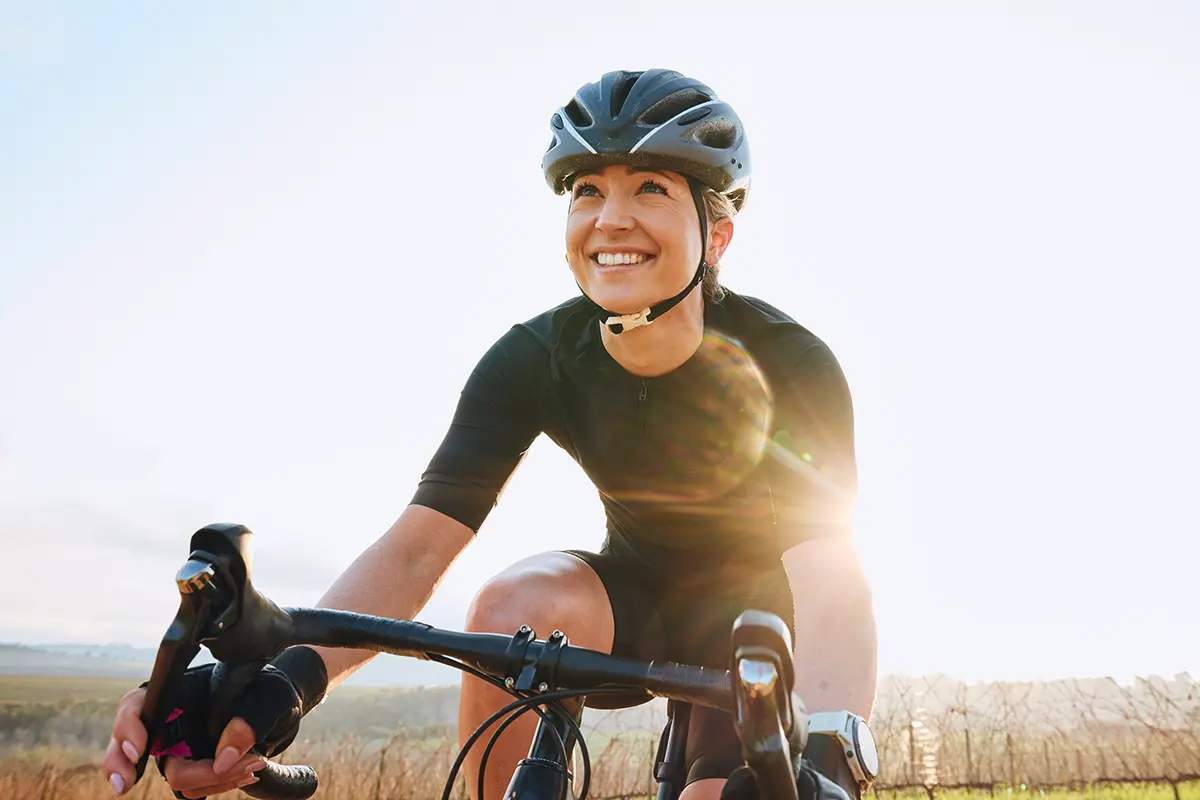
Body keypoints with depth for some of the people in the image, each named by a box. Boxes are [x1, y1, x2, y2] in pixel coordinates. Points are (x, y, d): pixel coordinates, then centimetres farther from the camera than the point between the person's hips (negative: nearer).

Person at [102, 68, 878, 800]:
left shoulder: (790, 361, -26)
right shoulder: (535, 360, -22)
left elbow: (832, 581, -37)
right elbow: (415, 548, -30)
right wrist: (278, 688, -48)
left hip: (757, 609, -1)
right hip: (637, 587, 2)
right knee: (514, 603, -31)